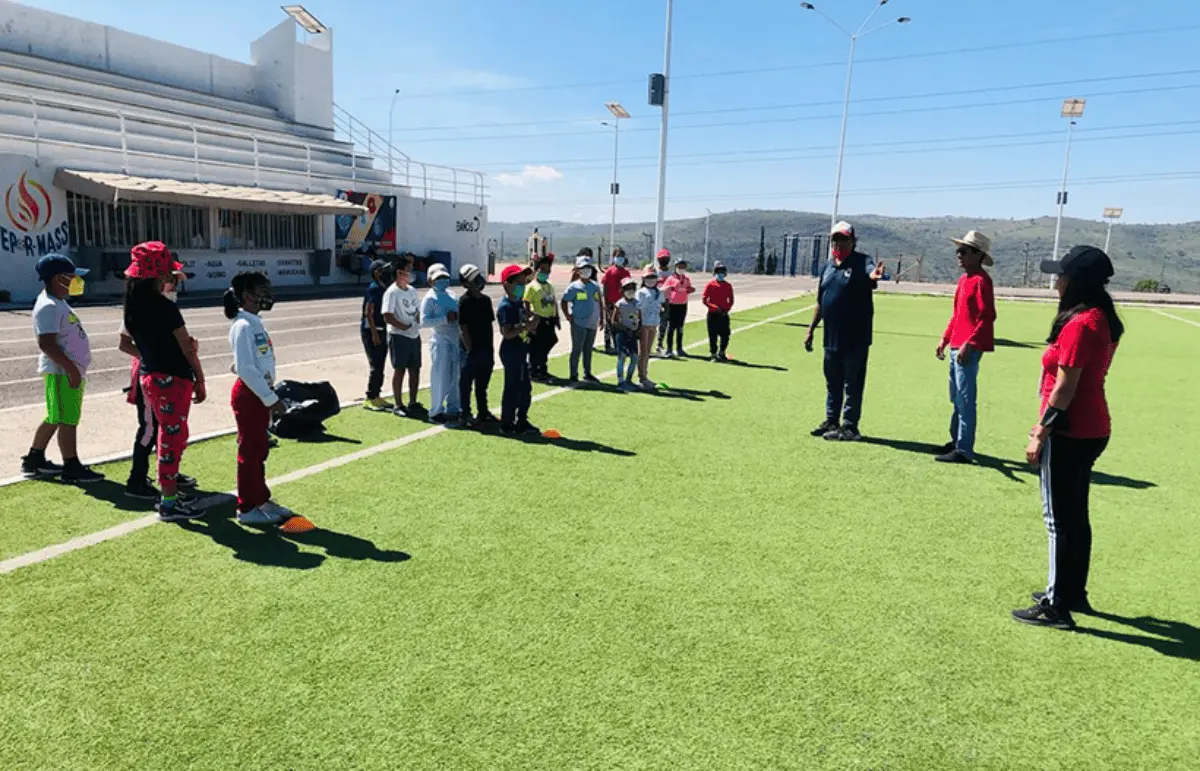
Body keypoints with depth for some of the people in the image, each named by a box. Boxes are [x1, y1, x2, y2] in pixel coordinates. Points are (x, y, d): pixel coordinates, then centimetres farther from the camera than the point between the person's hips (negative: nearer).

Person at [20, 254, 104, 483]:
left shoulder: (57, 303, 15)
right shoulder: (48, 307, -18)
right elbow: (46, 343, -24)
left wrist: (76, 368, 22)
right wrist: (71, 369, -25)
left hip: (69, 370, 11)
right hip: (62, 372, -11)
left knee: (55, 419, 18)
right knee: (68, 420, -4)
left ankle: (34, 460, 29)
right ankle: (71, 468, 3)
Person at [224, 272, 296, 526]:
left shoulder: (256, 323, 11)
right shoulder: (243, 326, -17)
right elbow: (245, 368, -24)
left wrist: (271, 395, 13)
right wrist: (271, 398, -22)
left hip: (260, 394, 9)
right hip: (249, 395, -9)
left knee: (259, 451, 17)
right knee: (249, 452, 0)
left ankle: (261, 500, 29)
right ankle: (247, 508, 11)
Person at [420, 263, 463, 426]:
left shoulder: (451, 295, 13)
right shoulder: (430, 298, -9)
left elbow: (458, 313, 23)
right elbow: (424, 321, -18)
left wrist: (456, 317, 1)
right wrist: (445, 319, -22)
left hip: (455, 340, 7)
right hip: (440, 341, -7)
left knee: (454, 377, 13)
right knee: (439, 378, 0)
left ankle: (453, 409, 25)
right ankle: (436, 412, 12)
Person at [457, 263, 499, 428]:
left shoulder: (486, 299, 9)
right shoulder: (465, 301, -13)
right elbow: (463, 329, -15)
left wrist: (491, 350, 12)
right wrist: (470, 350, -16)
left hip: (486, 349, 7)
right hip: (471, 350, -7)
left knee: (482, 384, 18)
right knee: (466, 384, 4)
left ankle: (483, 413, 29)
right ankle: (466, 416, 13)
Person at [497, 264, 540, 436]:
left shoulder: (519, 304, 11)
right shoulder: (505, 307, -18)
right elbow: (507, 333, -25)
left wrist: (531, 323, 0)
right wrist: (527, 326, -26)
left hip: (521, 351, 10)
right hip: (511, 352, -10)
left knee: (526, 387, 15)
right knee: (512, 388, -1)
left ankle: (522, 422, 26)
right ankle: (506, 424, 10)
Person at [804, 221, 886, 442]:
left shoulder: (862, 262, -8)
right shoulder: (828, 266, 12)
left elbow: (871, 272, -33)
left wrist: (873, 276, -57)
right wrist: (811, 329, 17)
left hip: (855, 337, -7)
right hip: (831, 336, 7)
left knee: (852, 384, 1)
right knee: (832, 382, 17)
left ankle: (849, 427, 9)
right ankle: (831, 421, 30)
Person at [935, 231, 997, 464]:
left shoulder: (981, 280, -13)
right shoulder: (964, 278, 15)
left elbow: (987, 317, -19)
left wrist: (969, 344, -23)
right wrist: (945, 340, 19)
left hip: (969, 348, -10)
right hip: (956, 346, 10)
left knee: (965, 400, -7)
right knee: (956, 399, 17)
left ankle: (964, 450, -3)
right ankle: (956, 441, 29)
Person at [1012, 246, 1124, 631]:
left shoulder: (1080, 323, -19)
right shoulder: (1103, 319, 11)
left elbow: (1064, 388, -20)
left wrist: (1040, 434, -14)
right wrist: (1046, 426, 17)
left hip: (1069, 434, -10)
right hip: (1091, 429, 10)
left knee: (1059, 519, -2)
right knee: (1075, 516, 18)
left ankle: (1056, 607, 7)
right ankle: (1073, 593, 30)